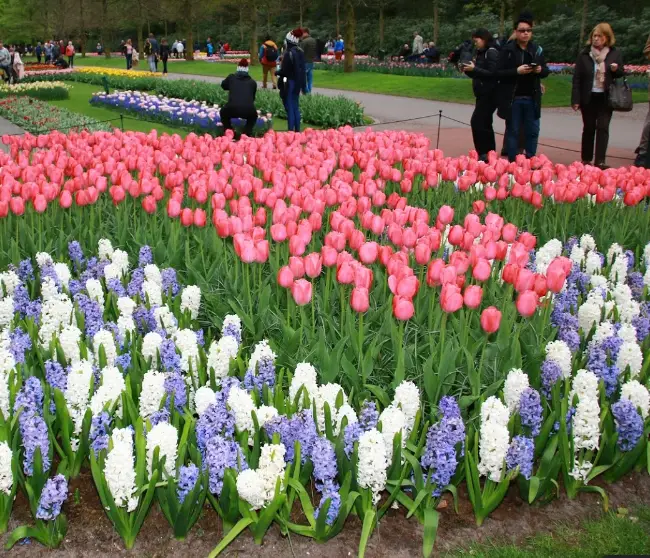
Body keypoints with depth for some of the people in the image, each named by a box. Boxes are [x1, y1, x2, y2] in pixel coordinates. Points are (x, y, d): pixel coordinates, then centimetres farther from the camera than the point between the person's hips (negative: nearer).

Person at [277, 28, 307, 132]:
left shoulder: (288, 53, -18)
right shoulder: (300, 51, 6)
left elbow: (284, 71, -19)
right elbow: (302, 68, 10)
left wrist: (277, 72, 0)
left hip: (289, 83, -8)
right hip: (297, 83, 8)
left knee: (290, 108, -4)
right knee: (296, 107, 14)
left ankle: (291, 130, -3)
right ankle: (297, 130, 18)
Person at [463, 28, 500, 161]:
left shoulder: (492, 52, -11)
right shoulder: (481, 53, 15)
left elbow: (493, 74, -19)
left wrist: (474, 69, -19)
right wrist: (468, 70, 3)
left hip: (490, 94, -10)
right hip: (482, 94, 10)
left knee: (477, 122, -15)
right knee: (484, 124, 12)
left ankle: (484, 153, -12)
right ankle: (490, 153, 18)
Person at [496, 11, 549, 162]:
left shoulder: (537, 50, 8)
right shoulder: (507, 50, -4)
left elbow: (546, 71, 14)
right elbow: (498, 73, -8)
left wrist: (540, 70, -9)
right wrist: (517, 71, -21)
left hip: (532, 98, 3)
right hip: (513, 98, -3)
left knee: (533, 131, 6)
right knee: (513, 132, 5)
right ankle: (512, 162, 12)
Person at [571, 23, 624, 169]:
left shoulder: (615, 53, 3)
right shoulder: (584, 54, 0)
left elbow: (622, 74, 12)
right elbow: (577, 78, -2)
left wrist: (616, 70, -12)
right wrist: (575, 99, -8)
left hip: (606, 98, 0)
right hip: (588, 97, 0)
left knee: (603, 128, -5)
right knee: (588, 128, 7)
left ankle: (600, 161, -7)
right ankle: (586, 159, 16)